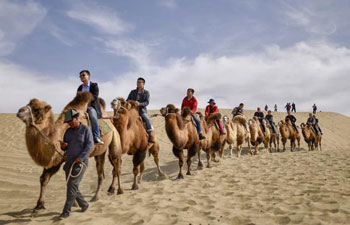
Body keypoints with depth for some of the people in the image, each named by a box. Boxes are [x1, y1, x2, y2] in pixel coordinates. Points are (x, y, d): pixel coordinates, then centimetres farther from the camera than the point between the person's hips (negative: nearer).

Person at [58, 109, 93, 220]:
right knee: (71, 186, 10)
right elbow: (65, 148, 16)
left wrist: (80, 157, -22)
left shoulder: (85, 129, -7)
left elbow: (90, 145, -14)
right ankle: (84, 204, 29)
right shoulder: (68, 131, 9)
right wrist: (63, 146, -9)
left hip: (81, 162, -7)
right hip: (69, 162, 7)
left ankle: (66, 211, -3)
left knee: (72, 185, -11)